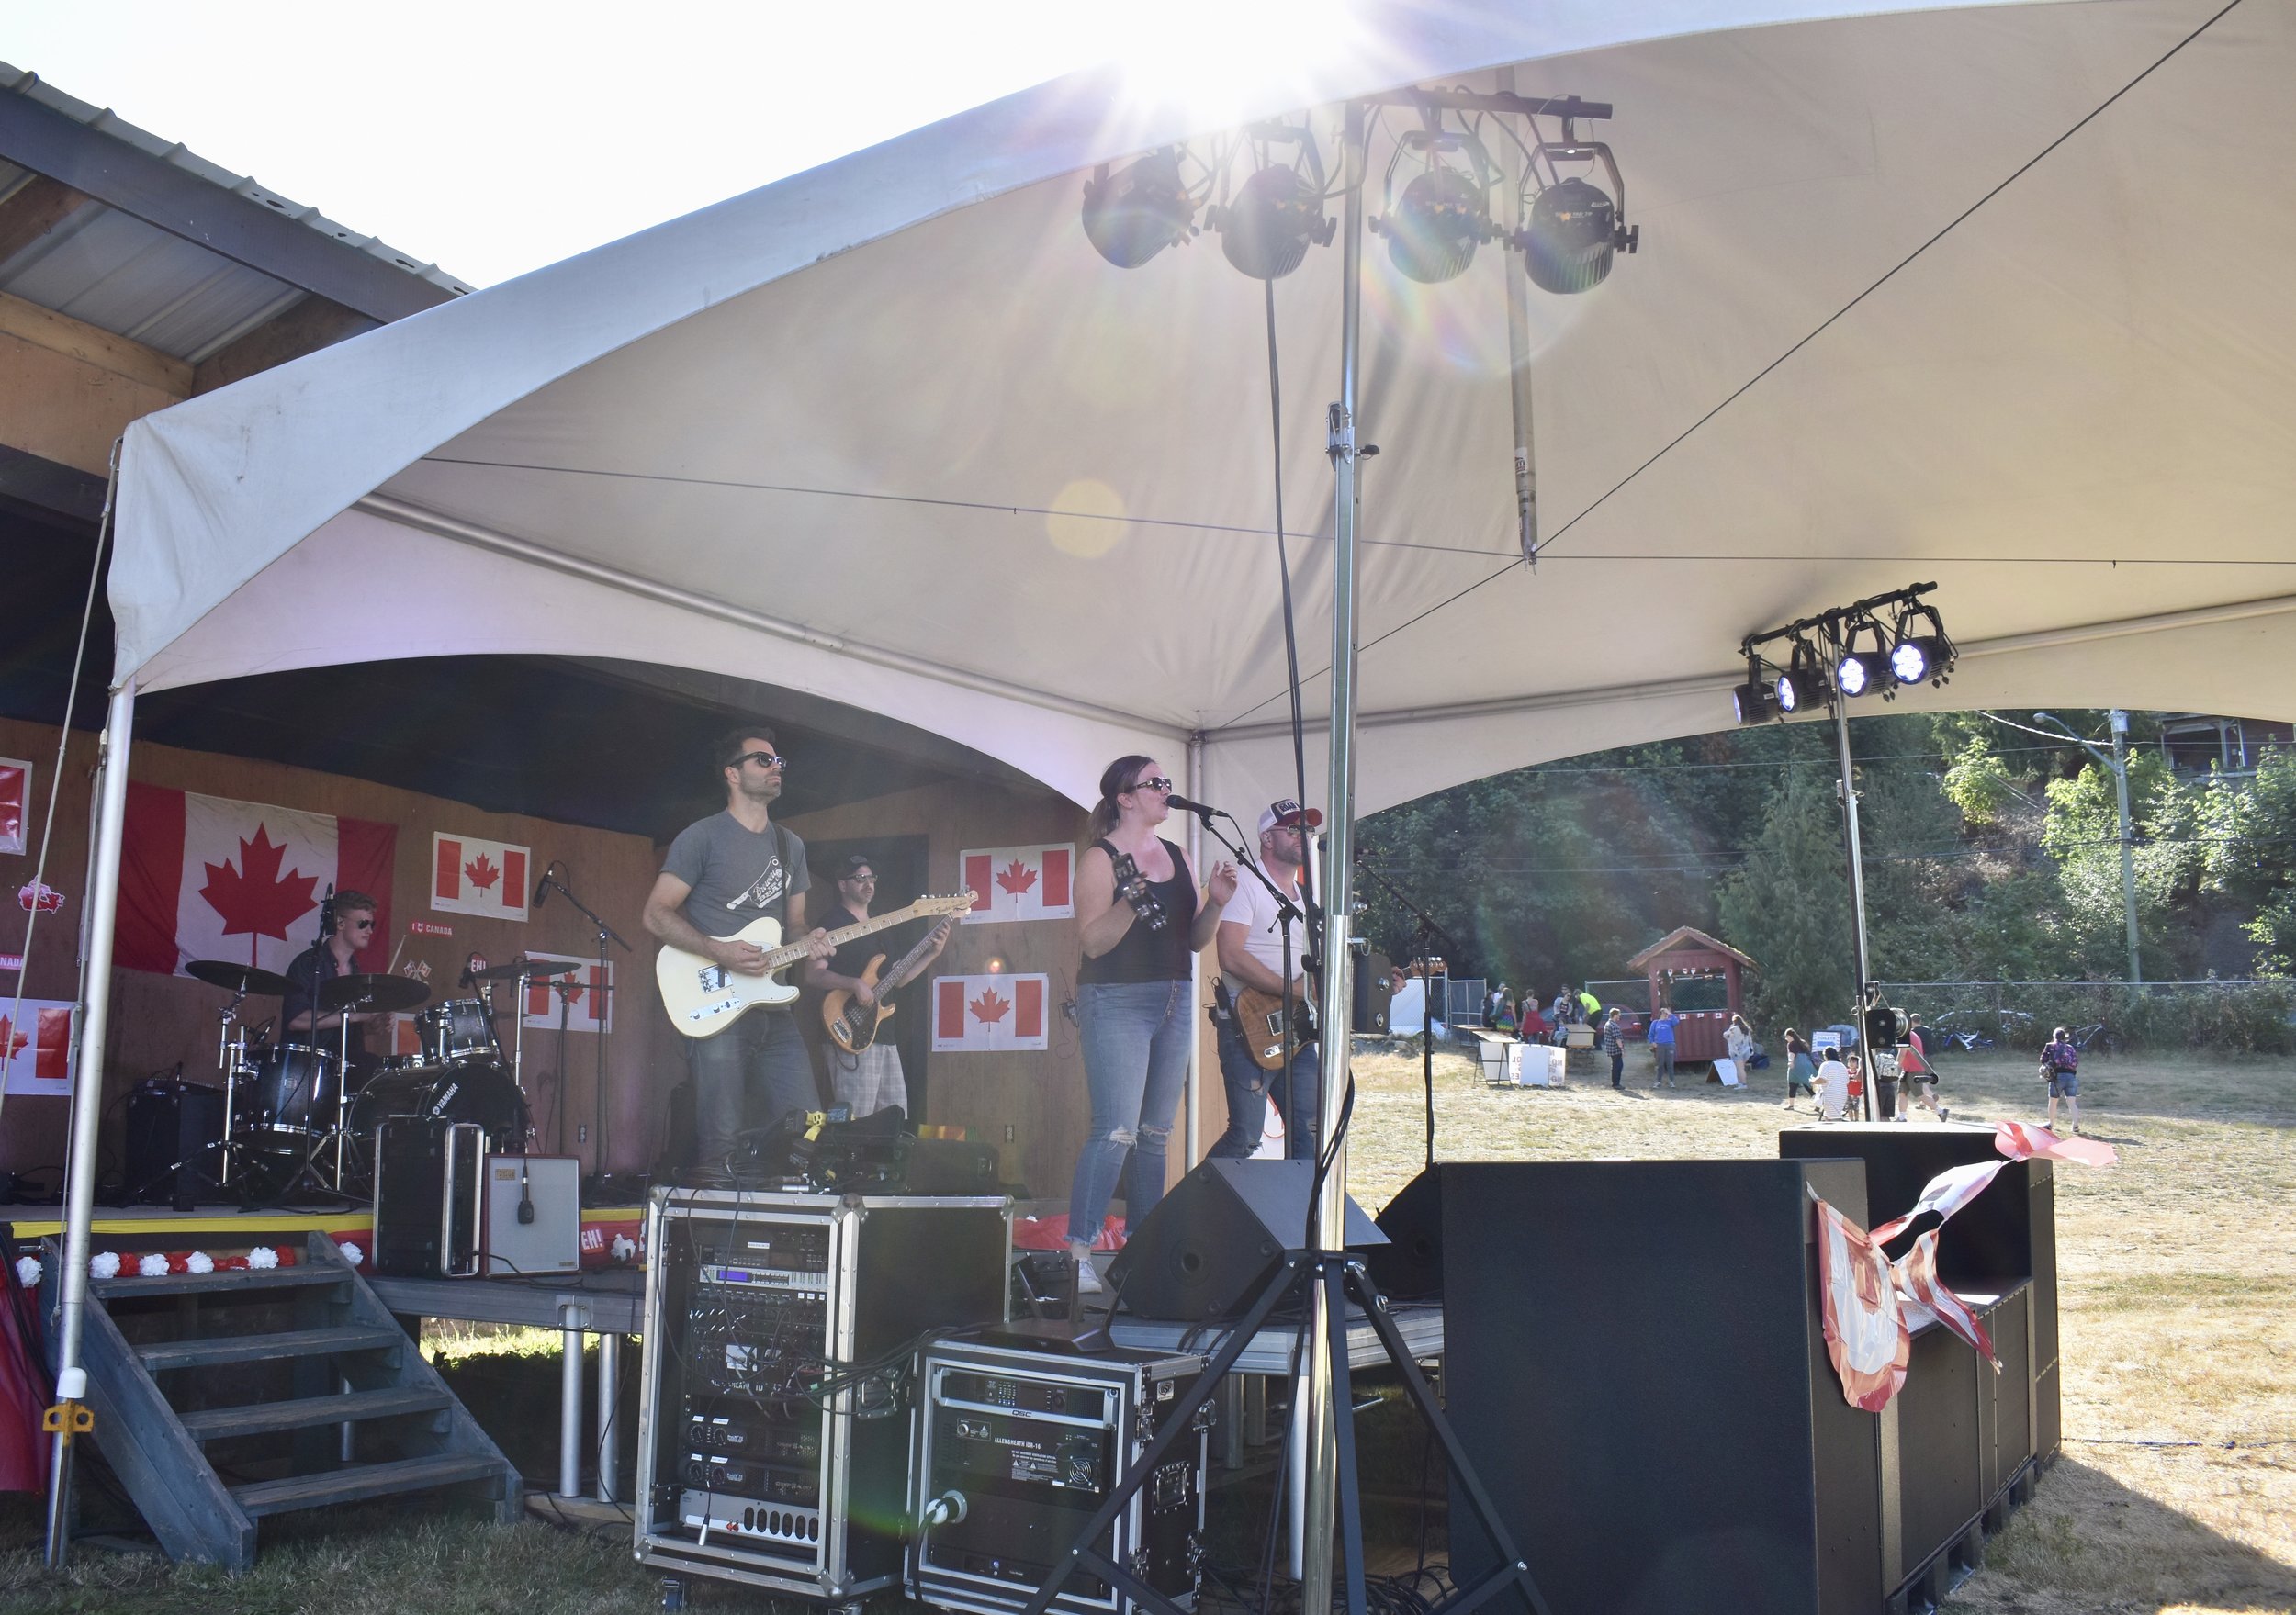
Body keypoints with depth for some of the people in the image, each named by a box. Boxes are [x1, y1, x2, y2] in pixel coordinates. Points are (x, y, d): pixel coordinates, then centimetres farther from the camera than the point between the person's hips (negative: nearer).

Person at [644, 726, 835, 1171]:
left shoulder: (790, 846, 17)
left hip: (775, 1011, 6)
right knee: (723, 1143, -6)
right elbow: (656, 915, -6)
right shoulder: (703, 838, -2)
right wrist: (720, 951, -17)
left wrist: (807, 940, 0)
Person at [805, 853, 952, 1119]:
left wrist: (932, 953, 11)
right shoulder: (833, 923, -5)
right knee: (855, 1124, -12)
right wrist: (856, 984, -26)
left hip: (883, 1035, 8)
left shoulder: (880, 927, 20)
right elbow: (813, 975, -14)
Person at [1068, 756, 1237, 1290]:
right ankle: (1078, 1253, -10)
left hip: (1173, 1003, 7)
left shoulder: (1177, 857, 14)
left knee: (1156, 1134, 9)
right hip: (1117, 1003, -7)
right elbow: (1093, 942, -13)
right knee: (1116, 1132, -14)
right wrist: (1132, 900, -27)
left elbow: (1195, 941, 16)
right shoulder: (1101, 858, -5)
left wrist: (1215, 903, -2)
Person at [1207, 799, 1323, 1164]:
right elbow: (1231, 957, -19)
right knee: (1245, 1139, -10)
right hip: (1250, 1028, -8)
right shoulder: (1246, 885, -7)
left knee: (1309, 1134, 5)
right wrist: (1296, 990, -20)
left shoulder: (1304, 896, 21)